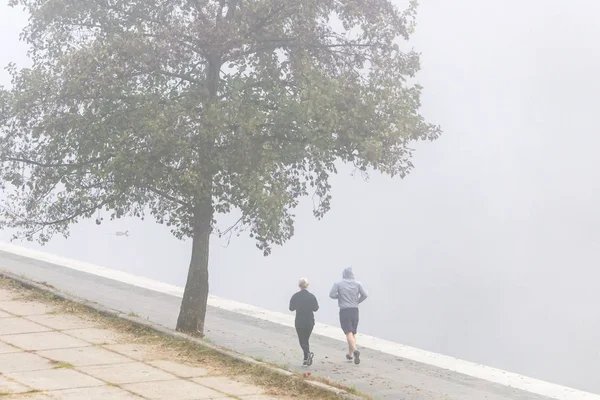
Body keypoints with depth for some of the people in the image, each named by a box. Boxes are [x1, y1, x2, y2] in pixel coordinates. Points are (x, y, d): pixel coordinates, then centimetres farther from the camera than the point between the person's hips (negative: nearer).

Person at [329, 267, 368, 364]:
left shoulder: (338, 284, -2)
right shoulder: (357, 283, 2)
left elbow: (332, 295, -9)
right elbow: (365, 294, -6)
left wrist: (340, 296, 11)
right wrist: (357, 301, 10)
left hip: (344, 311, -3)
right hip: (355, 310, 3)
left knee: (349, 333, -10)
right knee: (353, 333, 16)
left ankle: (355, 350, -33)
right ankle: (350, 355, 23)